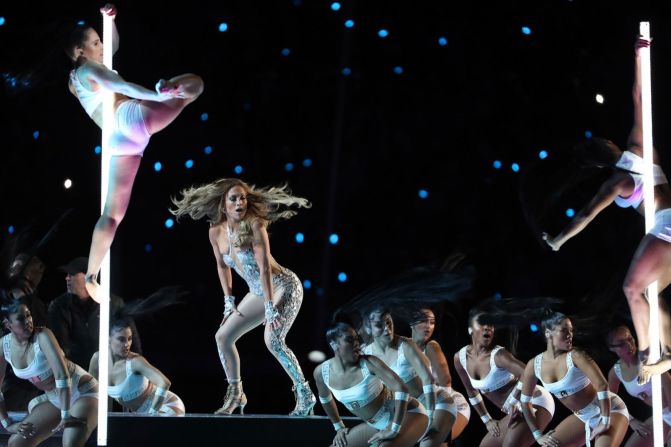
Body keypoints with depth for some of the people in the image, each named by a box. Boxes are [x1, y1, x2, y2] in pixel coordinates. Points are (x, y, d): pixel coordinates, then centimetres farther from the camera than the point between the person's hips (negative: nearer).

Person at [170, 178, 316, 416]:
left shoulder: (254, 225, -23)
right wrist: (229, 302, 9)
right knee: (223, 336, 4)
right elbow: (222, 266, 12)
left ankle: (305, 395, -14)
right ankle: (235, 394, 20)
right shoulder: (216, 232, -4)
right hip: (259, 293, 7)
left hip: (284, 287, -7)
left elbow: (264, 267, -27)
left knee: (273, 340, -26)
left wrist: (270, 308, -30)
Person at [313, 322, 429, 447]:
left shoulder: (369, 363, -23)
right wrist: (339, 426, 20)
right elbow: (325, 398, 18)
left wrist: (393, 430, -33)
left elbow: (401, 388, -32)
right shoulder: (321, 372, -7)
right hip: (378, 425, 7)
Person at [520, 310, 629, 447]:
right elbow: (525, 401, 5)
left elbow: (602, 385, -30)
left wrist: (605, 422, -28)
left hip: (610, 410, -7)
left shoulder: (576, 356, -23)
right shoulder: (534, 365, -7)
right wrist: (538, 435, 2)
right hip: (583, 418, 7)